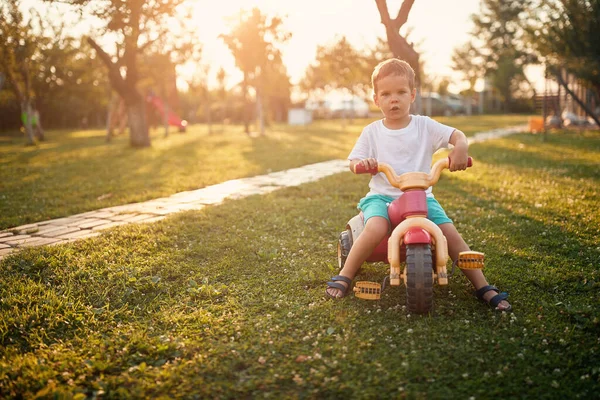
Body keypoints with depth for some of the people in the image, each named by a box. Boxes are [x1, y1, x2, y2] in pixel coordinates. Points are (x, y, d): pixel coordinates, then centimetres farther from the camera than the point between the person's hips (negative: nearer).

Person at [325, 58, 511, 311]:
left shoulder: (424, 126, 5)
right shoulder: (372, 132, 5)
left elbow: (457, 135, -2)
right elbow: (353, 162, 2)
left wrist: (460, 147, -26)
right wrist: (361, 163, -23)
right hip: (382, 195, -1)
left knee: (450, 233, -16)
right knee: (376, 228, -33)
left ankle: (483, 288, -3)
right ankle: (344, 278, -17)